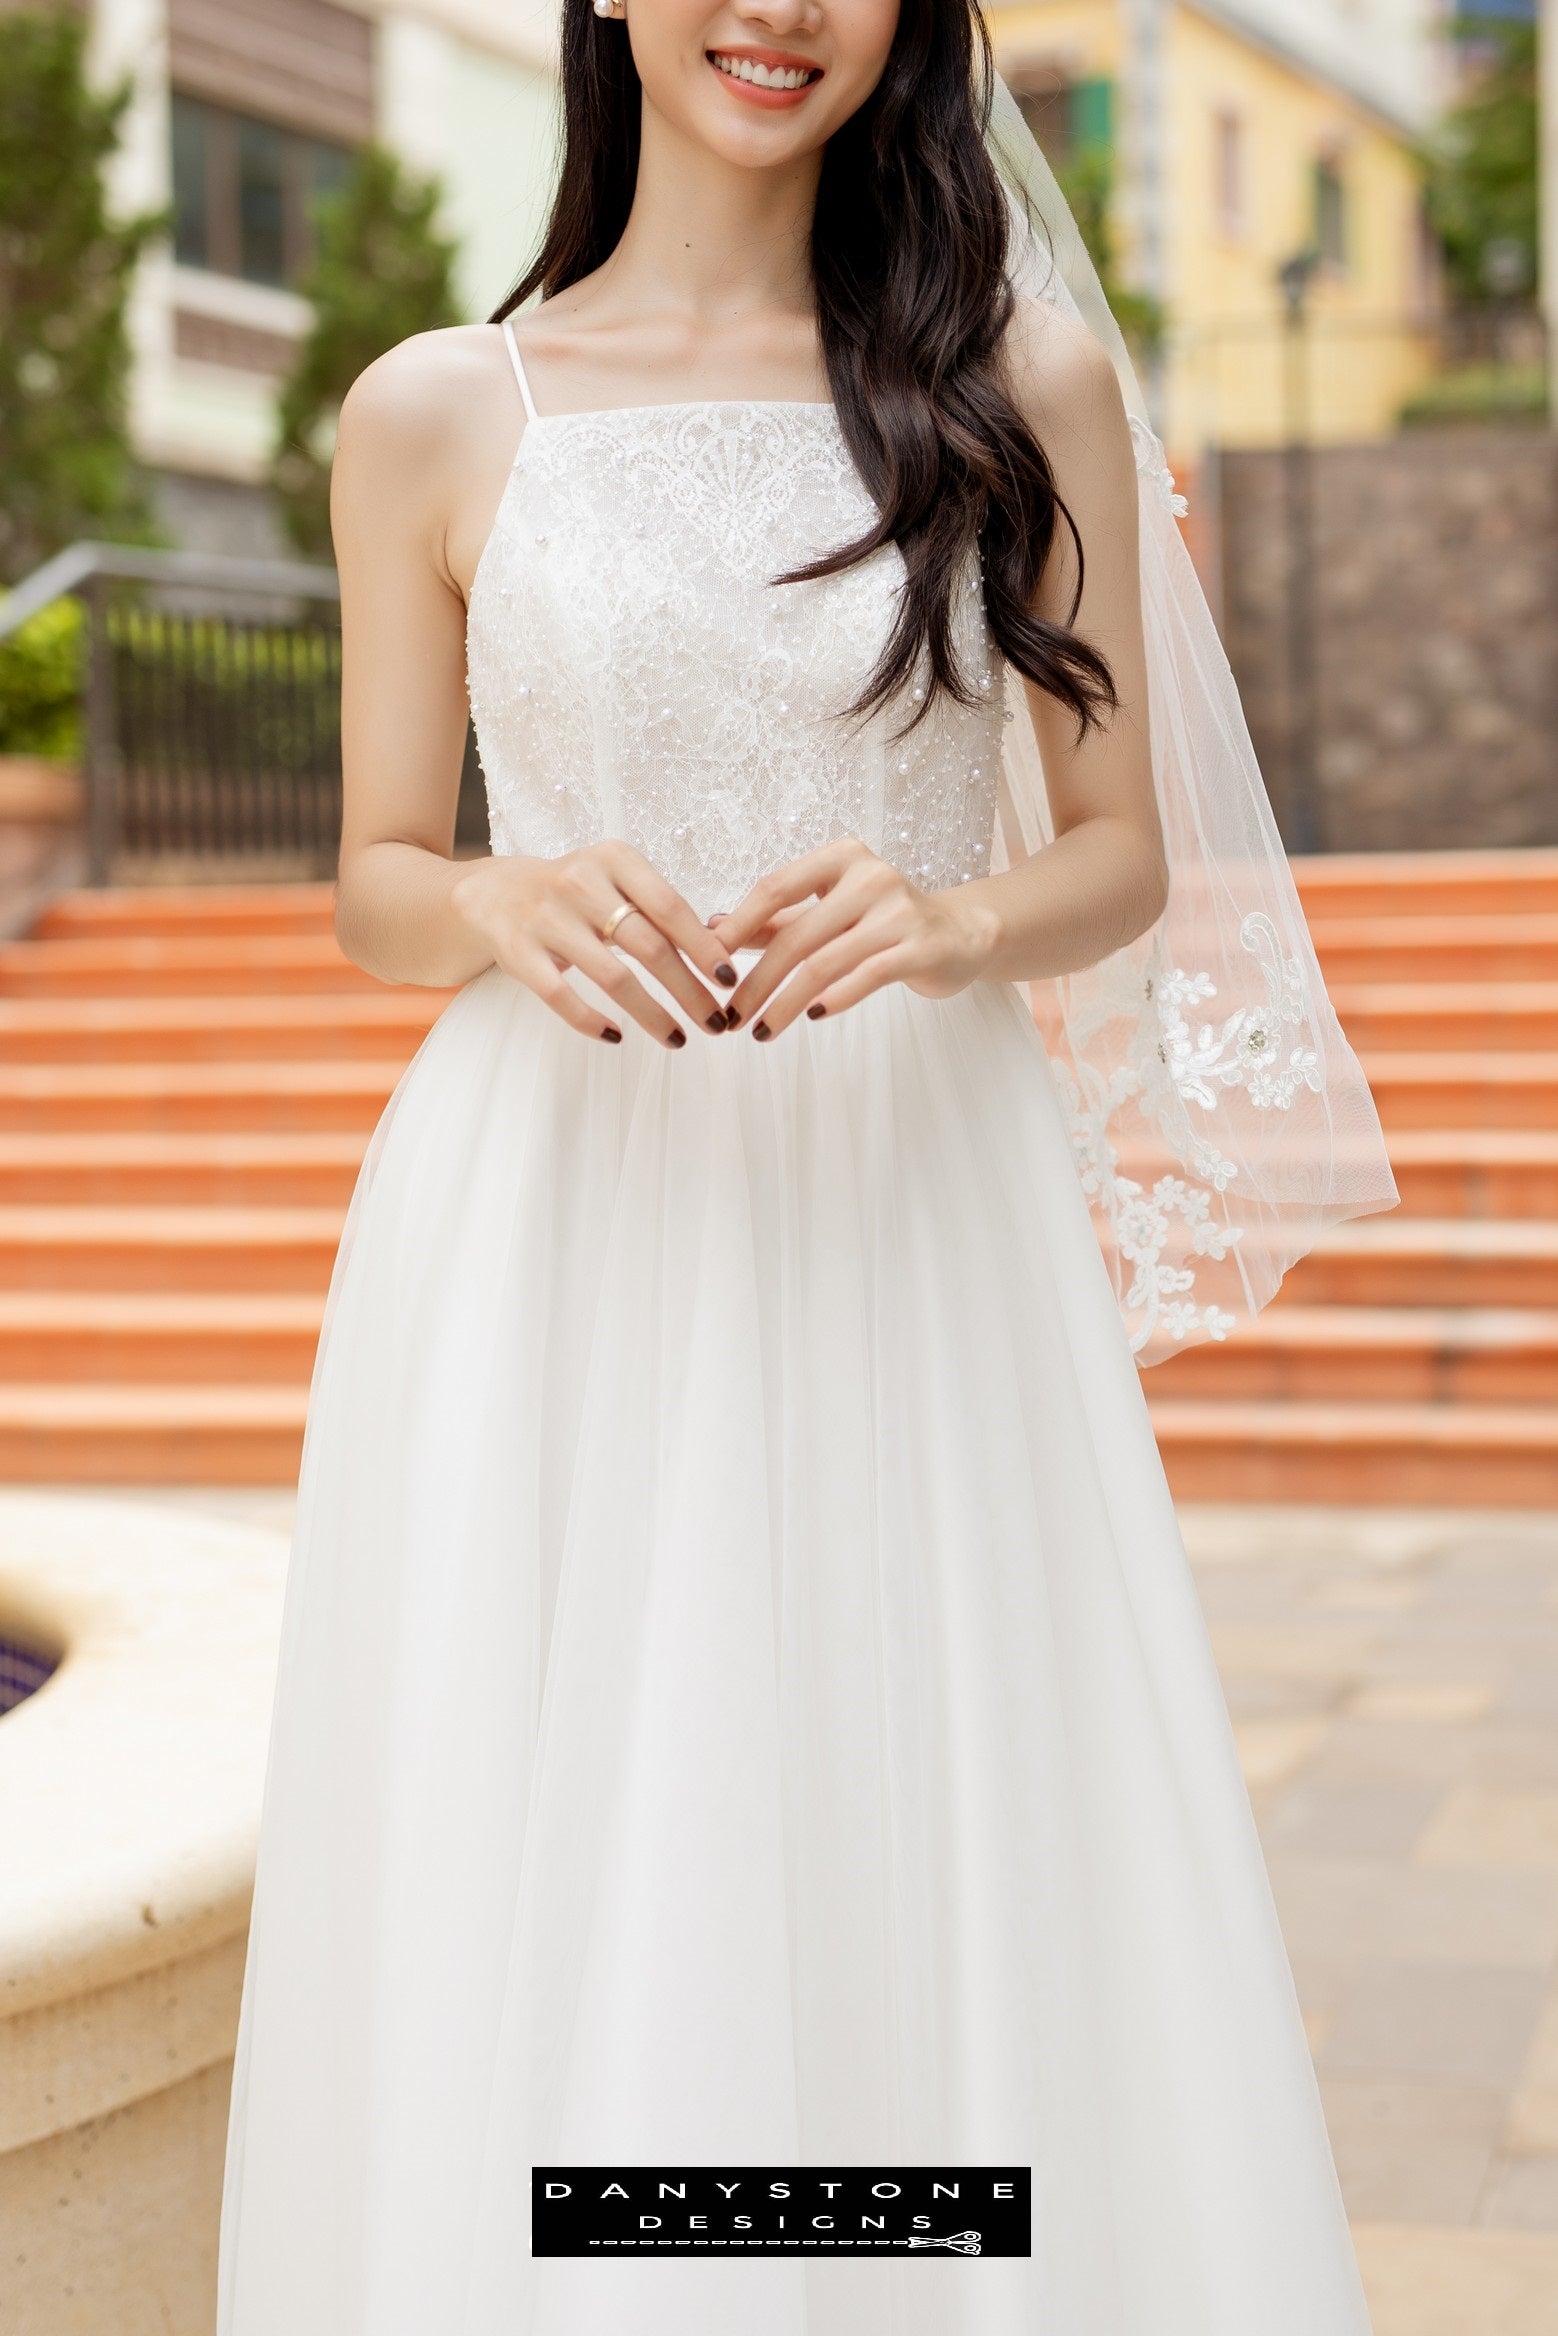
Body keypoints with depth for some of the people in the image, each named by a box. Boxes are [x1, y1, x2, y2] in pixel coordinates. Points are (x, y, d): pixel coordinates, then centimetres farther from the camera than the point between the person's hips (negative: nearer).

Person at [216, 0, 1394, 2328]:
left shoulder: (1029, 382, 5)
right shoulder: (438, 416, 4)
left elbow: (1126, 850, 8)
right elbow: (377, 882, 9)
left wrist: (960, 920, -14)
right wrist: (511, 905, -13)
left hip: (923, 1220, 1)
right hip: (557, 1247, 0)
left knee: (957, 1883, 2)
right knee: (548, 1912, 2)